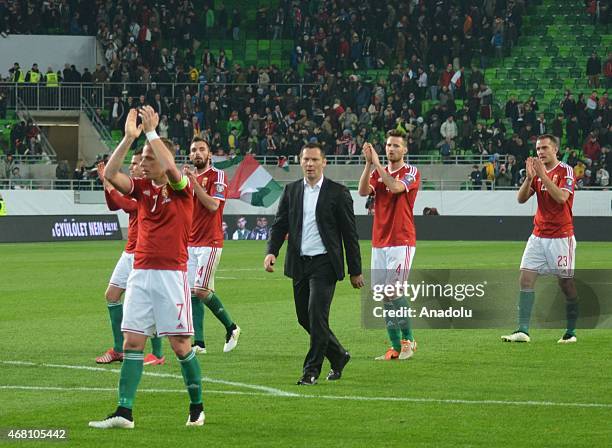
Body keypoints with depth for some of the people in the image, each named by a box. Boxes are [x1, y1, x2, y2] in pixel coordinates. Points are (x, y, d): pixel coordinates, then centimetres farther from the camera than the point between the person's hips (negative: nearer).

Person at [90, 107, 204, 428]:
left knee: (180, 344, -2)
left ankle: (196, 408, 14)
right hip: (140, 273, 5)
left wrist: (151, 131, -22)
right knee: (132, 341, -1)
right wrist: (129, 137, -12)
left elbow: (170, 167, -26)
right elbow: (110, 174, -5)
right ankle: (124, 412, -3)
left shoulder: (181, 188, -4)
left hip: (172, 274, -5)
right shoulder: (142, 187, 10)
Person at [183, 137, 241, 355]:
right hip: (190, 244, 7)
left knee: (201, 289, -15)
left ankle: (231, 327, 4)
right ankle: (198, 343, 3)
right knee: (193, 292, 1)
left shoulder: (217, 176, -5)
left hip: (210, 242, -7)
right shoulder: (189, 178, 16)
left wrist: (195, 183, -19)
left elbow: (213, 205, -18)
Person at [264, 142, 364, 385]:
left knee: (316, 315, -13)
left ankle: (312, 370, -4)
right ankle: (338, 356, 29)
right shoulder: (291, 190, 9)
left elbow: (349, 233, 0)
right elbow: (280, 224, 9)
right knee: (305, 317, 9)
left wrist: (355, 271, 0)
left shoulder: (338, 192, -2)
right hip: (299, 264, 5)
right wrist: (271, 251, -11)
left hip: (324, 264, -5)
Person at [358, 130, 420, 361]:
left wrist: (376, 163, -18)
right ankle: (395, 346, 8)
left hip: (401, 242, -6)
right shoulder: (377, 172, 14)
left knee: (394, 292, -14)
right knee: (384, 296, 3)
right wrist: (368, 163, -14)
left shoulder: (411, 173, -2)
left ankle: (407, 340, -1)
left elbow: (395, 187, -21)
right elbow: (363, 191, -4)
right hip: (379, 243, 6)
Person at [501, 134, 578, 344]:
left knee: (566, 283, 0)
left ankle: (571, 332, 10)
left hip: (561, 236, -6)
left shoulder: (566, 171, -7)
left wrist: (543, 175, -23)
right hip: (538, 236, 6)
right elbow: (521, 198, 3)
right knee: (526, 278, -5)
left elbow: (561, 197, -22)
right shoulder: (538, 172, 11)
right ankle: (523, 331, -7)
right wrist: (529, 177, -12)